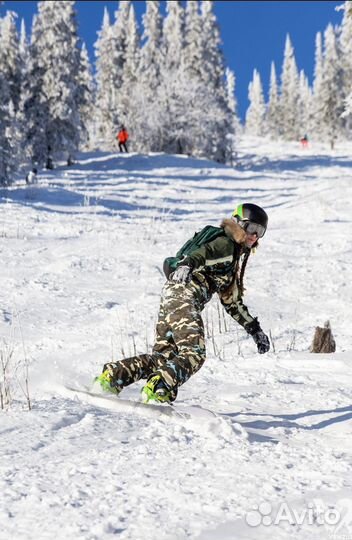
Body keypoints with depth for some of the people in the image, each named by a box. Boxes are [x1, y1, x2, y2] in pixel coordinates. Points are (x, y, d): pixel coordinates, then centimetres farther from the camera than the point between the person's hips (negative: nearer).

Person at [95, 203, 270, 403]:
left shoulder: (236, 258, 29)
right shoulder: (226, 244, 0)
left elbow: (232, 302, 33)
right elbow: (202, 253, -21)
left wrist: (255, 329, 32)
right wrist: (186, 266, -43)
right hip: (182, 295, -9)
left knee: (163, 354, 6)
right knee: (194, 353, -17)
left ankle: (112, 375, 6)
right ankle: (158, 390, -25)